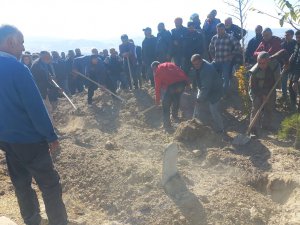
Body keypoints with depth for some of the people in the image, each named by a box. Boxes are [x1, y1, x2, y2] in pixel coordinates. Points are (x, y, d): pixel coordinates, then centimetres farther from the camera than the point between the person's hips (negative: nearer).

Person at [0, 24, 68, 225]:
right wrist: (52, 136, -14)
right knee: (50, 184, 3)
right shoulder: (17, 68, -20)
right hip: (28, 138, -9)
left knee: (21, 183, 20)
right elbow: (35, 106, -21)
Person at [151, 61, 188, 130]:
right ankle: (175, 117, 49)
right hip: (183, 82, 6)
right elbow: (181, 72, 21)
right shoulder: (170, 64, 30)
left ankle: (167, 125, 19)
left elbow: (157, 86, 12)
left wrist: (157, 100, 20)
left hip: (171, 85, -6)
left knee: (166, 105, 12)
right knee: (176, 100, 31)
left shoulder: (158, 70, 13)